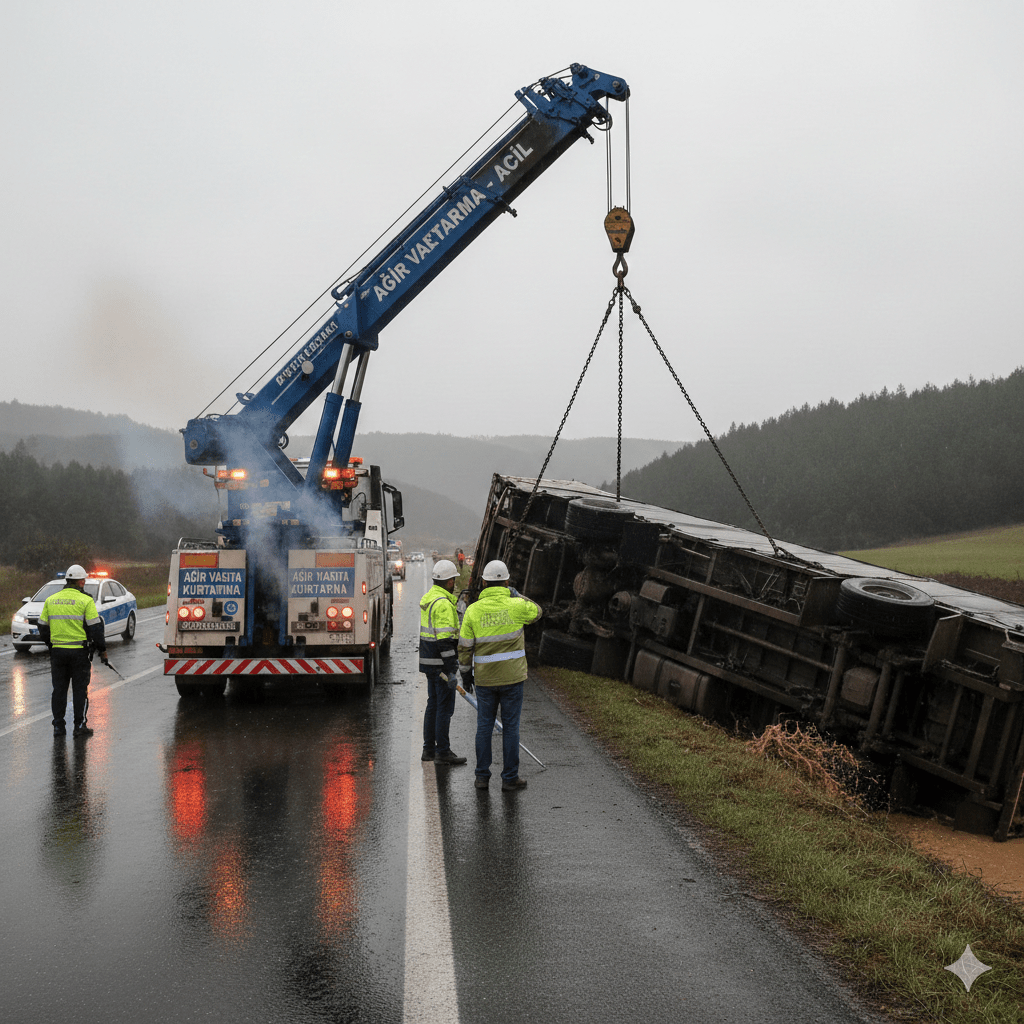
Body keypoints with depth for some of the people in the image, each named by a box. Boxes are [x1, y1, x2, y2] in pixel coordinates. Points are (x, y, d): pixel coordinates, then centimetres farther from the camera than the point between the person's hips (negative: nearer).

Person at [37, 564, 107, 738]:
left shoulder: (51, 600, 7)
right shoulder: (86, 601, -7)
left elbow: (43, 627, 13)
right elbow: (95, 628, -8)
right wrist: (102, 650, 1)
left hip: (57, 651, 4)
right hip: (79, 651, -4)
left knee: (59, 690, 10)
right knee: (80, 689, 4)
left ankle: (58, 726, 12)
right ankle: (79, 726, 5)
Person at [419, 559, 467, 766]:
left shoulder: (427, 599, 11)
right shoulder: (443, 604, -20)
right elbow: (445, 640, -24)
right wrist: (451, 671, -22)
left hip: (429, 661, 10)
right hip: (441, 663, -10)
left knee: (434, 704, 15)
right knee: (445, 707, -3)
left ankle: (428, 749, 20)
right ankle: (443, 752, 2)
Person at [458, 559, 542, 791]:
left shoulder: (473, 610, -5)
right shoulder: (516, 606, -9)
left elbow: (465, 646, 0)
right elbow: (536, 611, 14)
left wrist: (465, 672, 13)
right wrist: (515, 593, 18)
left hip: (484, 678, 1)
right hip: (512, 677, -1)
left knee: (484, 726, 11)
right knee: (510, 727, 6)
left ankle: (482, 777, 14)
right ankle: (510, 777, 10)